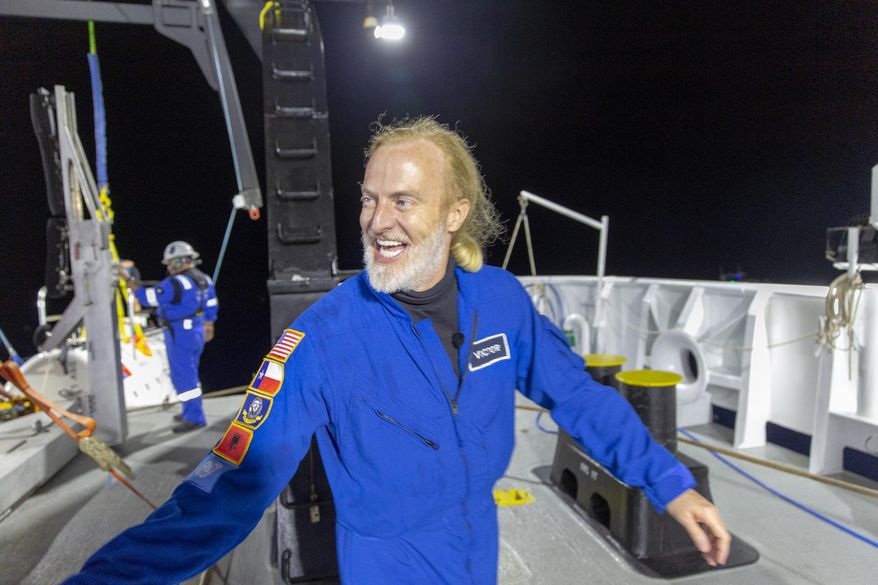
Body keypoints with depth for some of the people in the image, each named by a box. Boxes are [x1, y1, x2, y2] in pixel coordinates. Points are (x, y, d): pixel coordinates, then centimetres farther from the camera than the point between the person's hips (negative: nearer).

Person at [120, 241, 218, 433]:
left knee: (184, 376, -1)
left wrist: (129, 279, -3)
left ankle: (194, 418, 5)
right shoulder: (204, 278, 6)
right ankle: (191, 411, 32)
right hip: (197, 331, 9)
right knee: (188, 374, 20)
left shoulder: (175, 283, -21)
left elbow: (147, 297, -15)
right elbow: (211, 305, 15)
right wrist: (208, 326, 26)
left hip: (180, 335, -9)